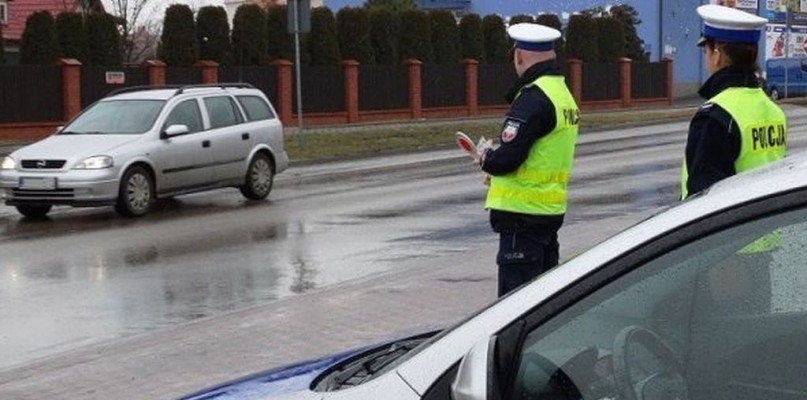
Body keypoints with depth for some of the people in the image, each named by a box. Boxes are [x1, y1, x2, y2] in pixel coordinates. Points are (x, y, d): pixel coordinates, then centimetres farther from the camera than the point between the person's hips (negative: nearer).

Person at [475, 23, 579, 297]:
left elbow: (507, 158, -24)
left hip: (523, 212, -10)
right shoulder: (563, 93, 14)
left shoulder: (533, 97, -18)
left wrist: (485, 158, -2)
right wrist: (497, 176, 10)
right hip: (551, 210, 10)